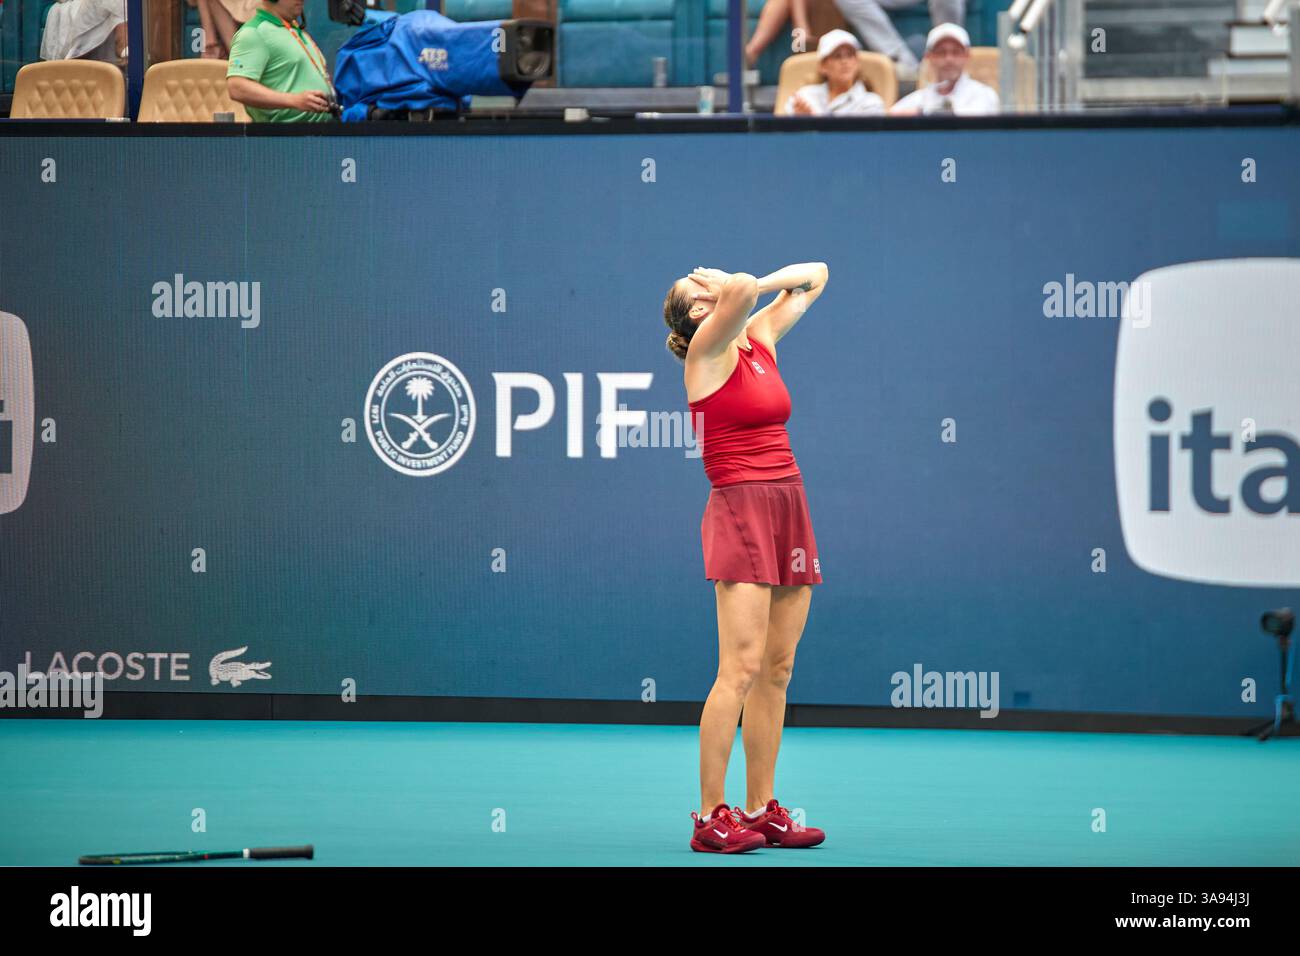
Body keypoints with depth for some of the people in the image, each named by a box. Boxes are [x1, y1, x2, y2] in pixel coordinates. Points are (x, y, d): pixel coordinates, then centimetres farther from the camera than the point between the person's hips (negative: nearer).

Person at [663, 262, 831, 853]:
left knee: (777, 670, 6)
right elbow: (741, 291, -26)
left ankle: (761, 810, 10)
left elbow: (815, 276, 25)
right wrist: (734, 290, -3)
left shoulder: (761, 338, 15)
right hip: (740, 509, -8)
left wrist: (761, 283, 9)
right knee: (742, 667, -13)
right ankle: (710, 817, -11)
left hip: (788, 506, 8)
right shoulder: (708, 351, -6)